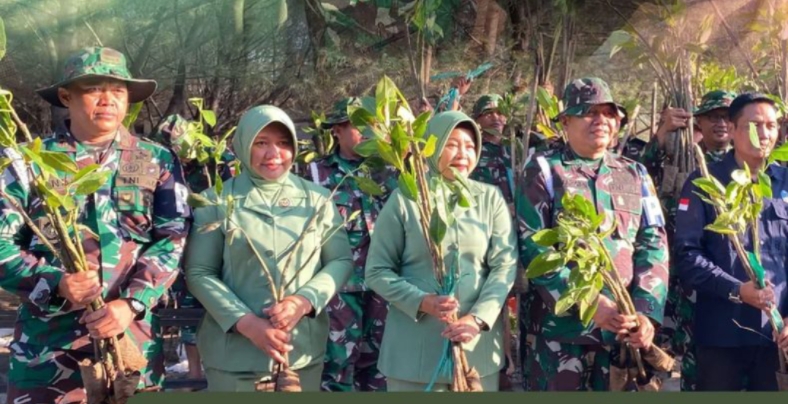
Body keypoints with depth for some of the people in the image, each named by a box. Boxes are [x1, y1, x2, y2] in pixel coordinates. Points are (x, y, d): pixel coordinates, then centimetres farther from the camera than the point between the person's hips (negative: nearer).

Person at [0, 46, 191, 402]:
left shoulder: (157, 161, 8)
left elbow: (173, 239, 0)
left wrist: (132, 302, -13)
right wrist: (55, 283, -17)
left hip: (133, 339, 1)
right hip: (47, 342, -1)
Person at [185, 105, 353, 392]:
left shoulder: (318, 199, 4)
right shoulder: (217, 201, -2)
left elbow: (342, 260, 5)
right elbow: (198, 273, -3)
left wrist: (305, 300, -12)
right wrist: (245, 322, -15)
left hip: (303, 351, 2)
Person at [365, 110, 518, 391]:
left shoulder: (490, 198, 5)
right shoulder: (404, 199, -2)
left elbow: (505, 265, 0)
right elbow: (377, 271, -1)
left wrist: (477, 319, -14)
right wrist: (421, 302, -16)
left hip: (479, 346, 2)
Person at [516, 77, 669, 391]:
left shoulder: (635, 174, 13)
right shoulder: (544, 171, 1)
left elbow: (654, 245, 6)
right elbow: (532, 247, -7)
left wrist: (646, 311, -9)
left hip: (626, 327, 4)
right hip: (561, 326, -3)